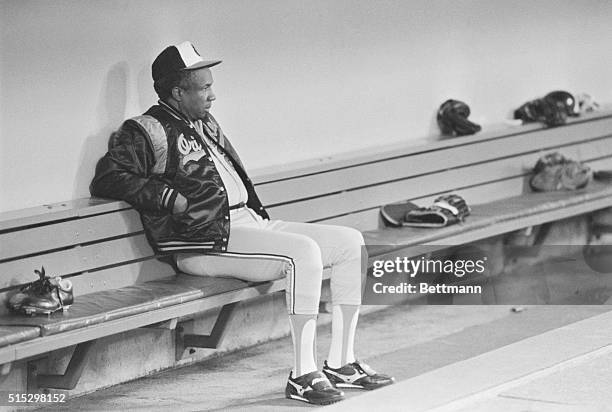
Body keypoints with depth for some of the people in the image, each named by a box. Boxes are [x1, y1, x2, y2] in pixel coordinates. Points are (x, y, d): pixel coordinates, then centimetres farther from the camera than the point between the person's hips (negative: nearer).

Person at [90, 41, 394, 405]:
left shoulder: (205, 124, 24)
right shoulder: (146, 132, -4)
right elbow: (106, 179, -15)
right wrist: (169, 197, -19)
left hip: (251, 221, 10)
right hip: (206, 241, -10)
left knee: (350, 242, -1)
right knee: (304, 251, -30)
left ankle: (341, 364, 1)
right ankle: (303, 375, -27)